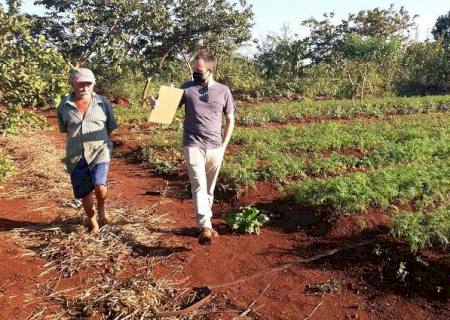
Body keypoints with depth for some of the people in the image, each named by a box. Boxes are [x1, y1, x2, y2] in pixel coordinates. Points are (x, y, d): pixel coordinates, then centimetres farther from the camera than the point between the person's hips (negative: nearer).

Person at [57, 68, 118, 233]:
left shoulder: (103, 103, -1)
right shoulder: (64, 106, 1)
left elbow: (110, 128, 9)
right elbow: (65, 130, 15)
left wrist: (107, 147, 8)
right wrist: (76, 143, 13)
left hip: (99, 151, -2)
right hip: (76, 155, 2)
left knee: (99, 186, -22)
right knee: (84, 194, 9)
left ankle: (101, 208, 13)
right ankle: (93, 223, 33)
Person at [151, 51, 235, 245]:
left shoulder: (223, 91, 4)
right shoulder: (187, 88, 1)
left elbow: (230, 121, 11)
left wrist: (224, 145, 5)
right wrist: (156, 104, -19)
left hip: (215, 148, 2)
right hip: (193, 146, -2)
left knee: (209, 189, 11)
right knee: (199, 186, -14)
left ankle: (204, 224, 24)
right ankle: (205, 228, -16)